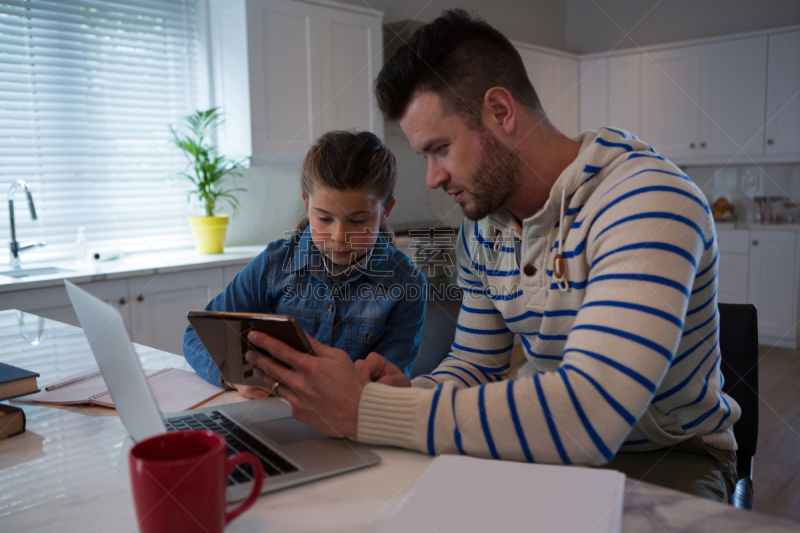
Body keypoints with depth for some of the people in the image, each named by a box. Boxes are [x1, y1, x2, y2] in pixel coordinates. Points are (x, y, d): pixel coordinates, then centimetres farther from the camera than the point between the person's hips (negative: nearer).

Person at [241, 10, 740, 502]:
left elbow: (588, 414, -38)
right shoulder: (482, 229, -1)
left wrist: (365, 409, -34)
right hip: (549, 443, 5)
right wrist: (408, 393, -17)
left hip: (667, 455, -4)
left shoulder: (647, 200, -26)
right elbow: (475, 367, 7)